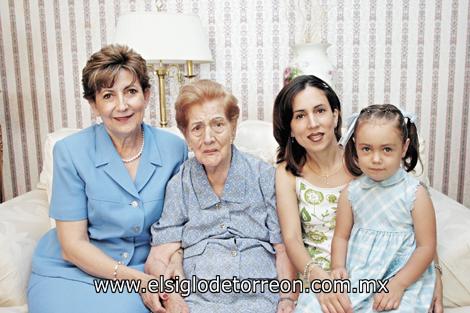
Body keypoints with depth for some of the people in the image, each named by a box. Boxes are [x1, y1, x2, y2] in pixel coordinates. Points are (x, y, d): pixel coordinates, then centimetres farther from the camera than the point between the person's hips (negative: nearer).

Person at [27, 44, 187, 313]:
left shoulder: (174, 149, -5)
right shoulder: (70, 152, -10)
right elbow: (73, 244, -9)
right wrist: (135, 278, -20)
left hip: (143, 272, 1)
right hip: (70, 272, 0)